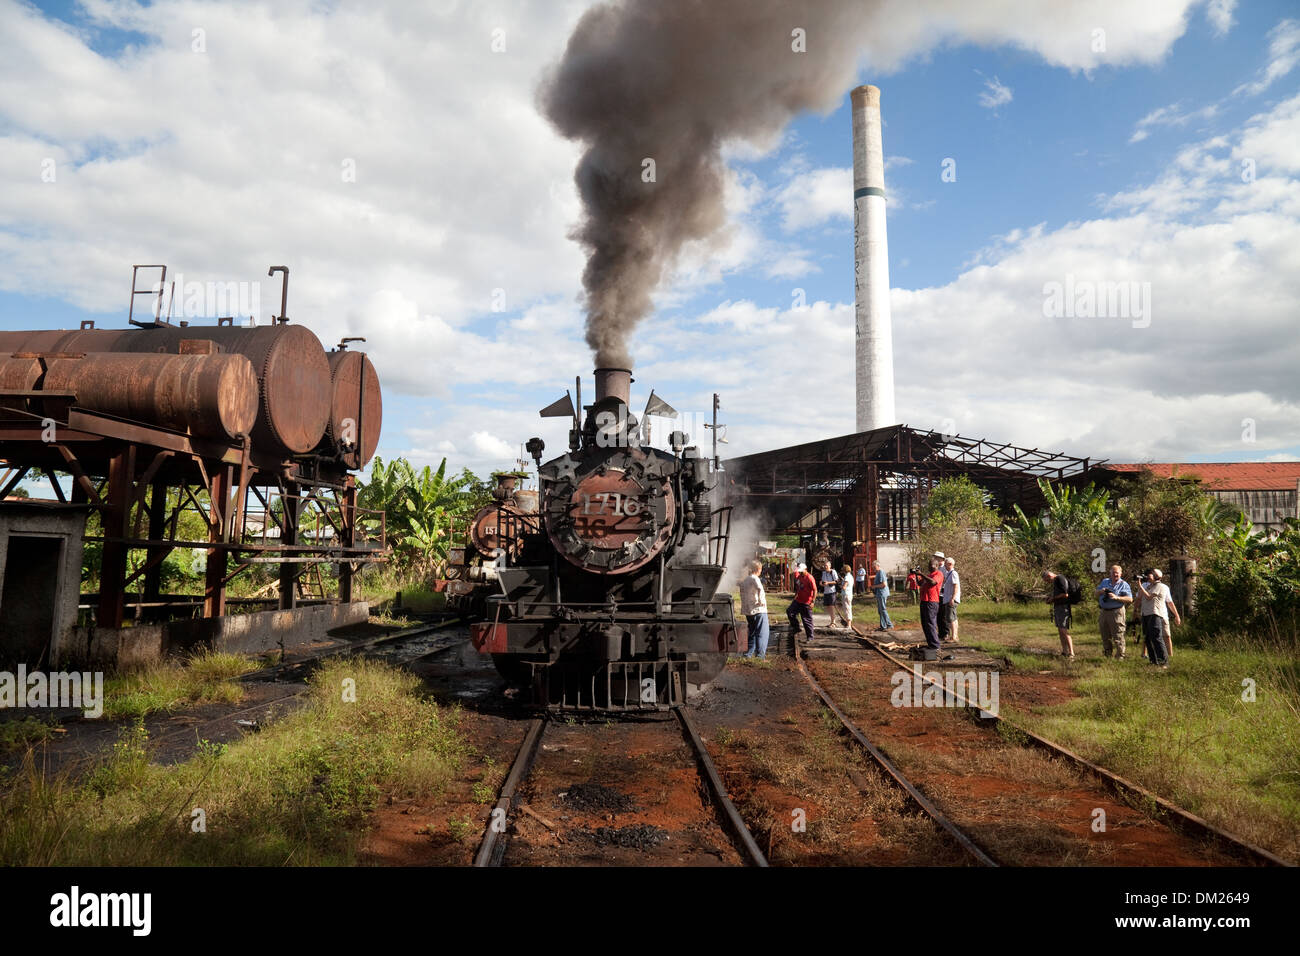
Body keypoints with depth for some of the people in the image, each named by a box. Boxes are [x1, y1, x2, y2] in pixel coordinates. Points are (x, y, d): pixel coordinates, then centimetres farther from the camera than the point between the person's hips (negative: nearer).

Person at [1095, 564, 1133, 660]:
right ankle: (1107, 655, 24)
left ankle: (1120, 657, -1)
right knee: (1105, 636, 12)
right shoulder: (1104, 581, 16)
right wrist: (1101, 591, -4)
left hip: (1116, 612, -5)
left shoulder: (1124, 584, 0)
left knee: (1118, 636, -6)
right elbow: (1096, 593, 19)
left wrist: (1116, 597, -20)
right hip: (1103, 612, 5)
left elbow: (1130, 599, -9)